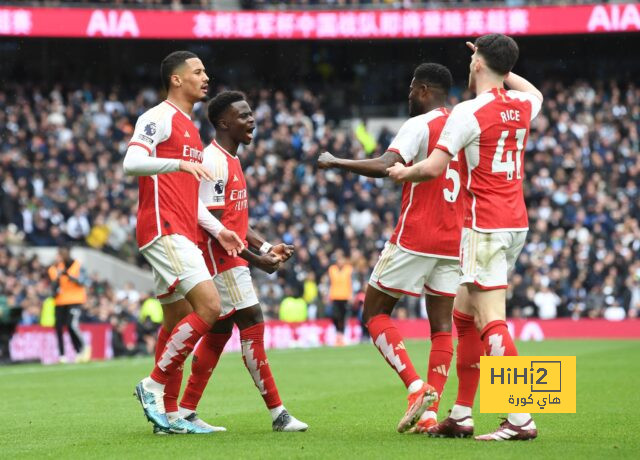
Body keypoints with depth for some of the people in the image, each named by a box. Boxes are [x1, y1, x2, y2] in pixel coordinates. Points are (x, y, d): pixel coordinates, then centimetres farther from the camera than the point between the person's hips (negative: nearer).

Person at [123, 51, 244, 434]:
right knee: (209, 306, -18)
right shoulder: (159, 118, -5)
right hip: (164, 230, -10)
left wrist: (219, 230, 18)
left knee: (179, 322, 8)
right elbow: (132, 162, -21)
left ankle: (166, 413, 12)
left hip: (182, 234, 10)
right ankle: (154, 385, -10)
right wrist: (179, 163, -32)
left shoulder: (191, 129, 23)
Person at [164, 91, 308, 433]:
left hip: (229, 259, 10)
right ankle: (277, 413, -7)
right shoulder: (214, 162, -15)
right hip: (221, 259, -10)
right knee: (252, 325, -9)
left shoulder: (231, 161, 16)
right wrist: (255, 259, -20)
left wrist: (267, 247, 11)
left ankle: (184, 411, 15)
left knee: (219, 330, 11)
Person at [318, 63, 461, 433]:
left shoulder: (419, 125, -10)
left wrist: (336, 162, -15)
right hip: (454, 242, 6)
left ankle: (416, 387, -12)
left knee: (375, 312, 5)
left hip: (415, 239, -6)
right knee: (442, 326, 6)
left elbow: (385, 167, -24)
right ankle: (430, 412, -3)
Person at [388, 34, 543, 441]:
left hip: (485, 226, -8)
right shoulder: (523, 106, 9)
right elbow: (535, 93, 36)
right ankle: (462, 414, 18)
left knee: (492, 322, -12)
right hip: (516, 222, 8)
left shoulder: (469, 112, -14)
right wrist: (502, 67, 35)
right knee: (463, 314, 16)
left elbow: (434, 168, -17)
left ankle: (520, 418, -20)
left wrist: (403, 173, 4)